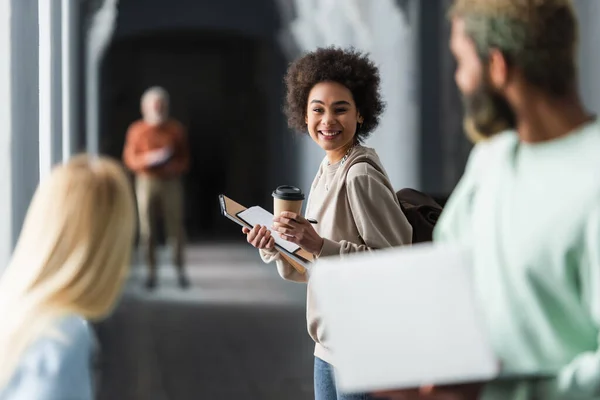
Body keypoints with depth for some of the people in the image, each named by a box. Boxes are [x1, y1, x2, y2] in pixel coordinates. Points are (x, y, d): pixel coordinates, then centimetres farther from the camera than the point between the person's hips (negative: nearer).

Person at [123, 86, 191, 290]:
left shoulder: (176, 129, 6)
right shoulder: (137, 130, 4)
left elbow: (185, 158, 7)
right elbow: (129, 159, 2)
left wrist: (174, 167, -14)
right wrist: (148, 159, -16)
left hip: (171, 182, 0)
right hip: (146, 181, 0)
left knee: (175, 226, -3)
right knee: (147, 229, -2)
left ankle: (180, 270, 3)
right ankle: (151, 271, 4)